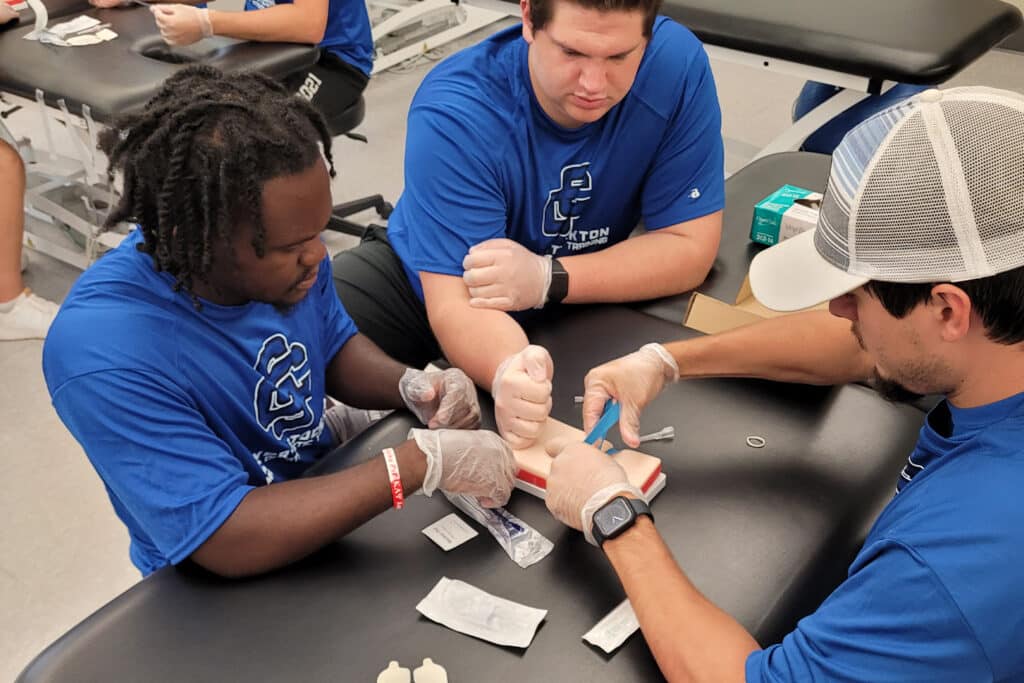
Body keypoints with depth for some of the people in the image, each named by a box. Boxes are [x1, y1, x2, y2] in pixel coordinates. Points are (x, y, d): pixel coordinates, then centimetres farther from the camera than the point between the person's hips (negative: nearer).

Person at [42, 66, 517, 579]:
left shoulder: (281, 246, -13)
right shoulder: (103, 354, -32)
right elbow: (228, 541, -32)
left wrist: (411, 386, -15)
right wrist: (420, 461, -33)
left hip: (332, 504, 6)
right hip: (220, 583, -5)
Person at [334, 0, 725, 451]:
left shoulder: (677, 65, -24)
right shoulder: (453, 112, -32)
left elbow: (690, 248, -20)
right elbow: (456, 301, -37)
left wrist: (547, 278, -34)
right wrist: (507, 374, -61)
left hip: (576, 299, 3)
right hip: (426, 284, -3)